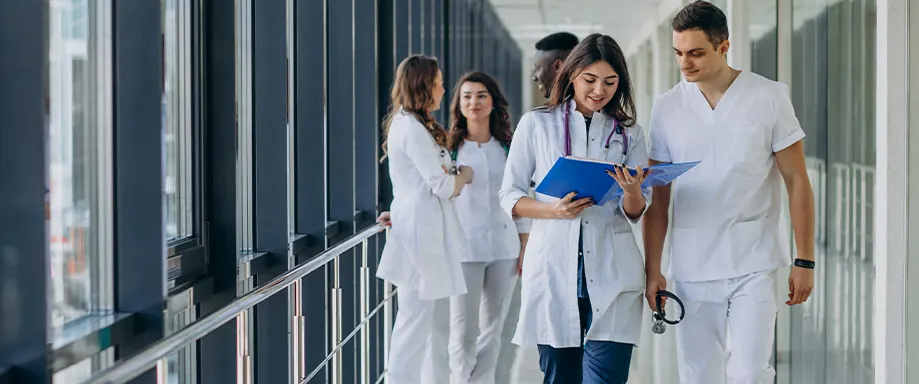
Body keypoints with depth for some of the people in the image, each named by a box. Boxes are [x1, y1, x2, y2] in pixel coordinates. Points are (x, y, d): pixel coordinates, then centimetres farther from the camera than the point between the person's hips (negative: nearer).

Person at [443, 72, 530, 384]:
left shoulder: (508, 148, 8)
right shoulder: (449, 148, 1)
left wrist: (525, 247, 7)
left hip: (504, 247, 3)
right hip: (464, 247, -3)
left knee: (492, 327, 8)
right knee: (464, 330, -5)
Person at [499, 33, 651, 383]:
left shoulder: (628, 132, 10)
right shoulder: (537, 123, 5)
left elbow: (635, 213, 8)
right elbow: (509, 196, 5)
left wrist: (632, 192, -15)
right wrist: (554, 211, -14)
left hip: (611, 276, 1)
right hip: (553, 269, 0)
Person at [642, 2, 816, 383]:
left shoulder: (769, 98, -2)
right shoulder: (666, 108, 4)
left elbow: (797, 182, 1)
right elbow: (658, 198, 7)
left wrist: (804, 260, -3)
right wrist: (652, 269, 2)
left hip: (753, 264, -2)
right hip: (691, 267, 3)